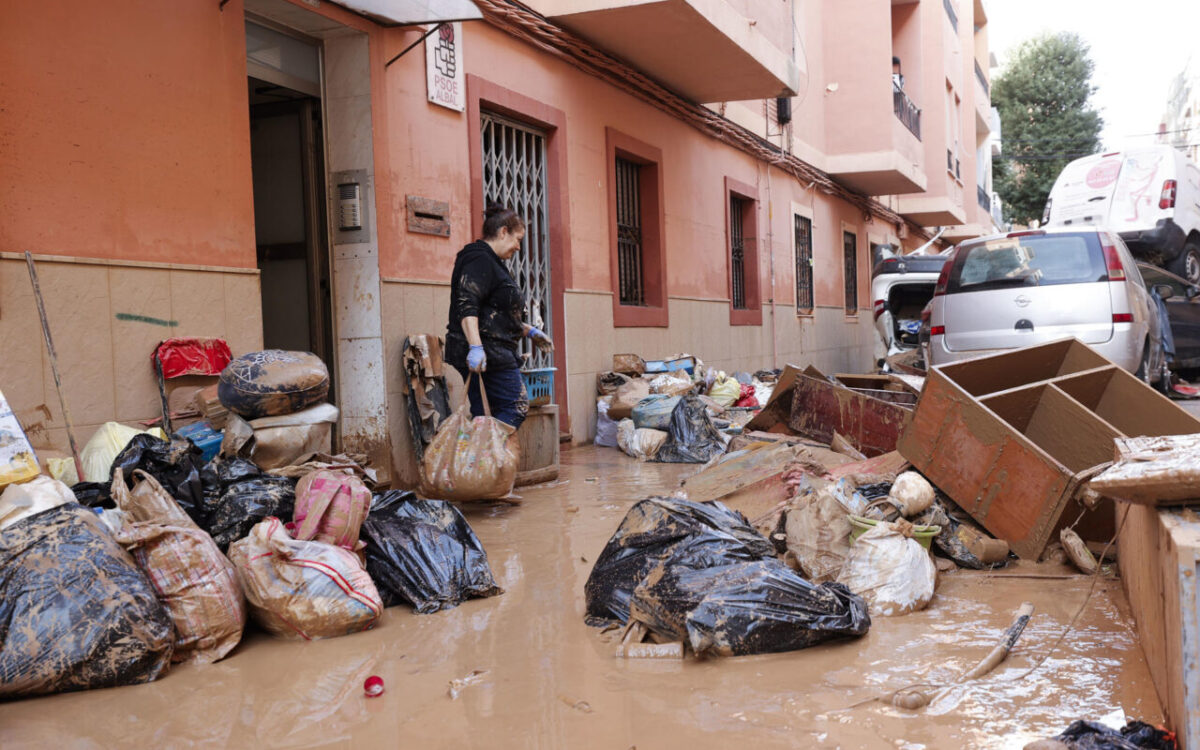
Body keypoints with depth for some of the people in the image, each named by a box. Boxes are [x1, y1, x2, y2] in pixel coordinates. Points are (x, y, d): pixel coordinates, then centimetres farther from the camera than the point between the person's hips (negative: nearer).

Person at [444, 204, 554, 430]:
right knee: (517, 406, -10)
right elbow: (466, 306, -23)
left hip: (491, 353, 11)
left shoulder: (491, 262, 23)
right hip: (486, 354, -11)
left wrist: (529, 331, 31)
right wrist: (475, 347, -32)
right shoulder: (480, 260, -11)